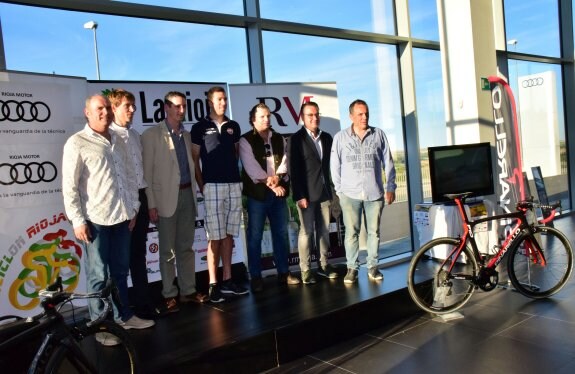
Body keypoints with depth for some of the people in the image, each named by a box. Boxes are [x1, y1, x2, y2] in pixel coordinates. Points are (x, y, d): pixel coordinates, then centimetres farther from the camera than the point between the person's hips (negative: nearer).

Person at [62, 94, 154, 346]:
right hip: (95, 220, -6)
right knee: (99, 276, 2)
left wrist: (133, 208, 13)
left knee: (120, 271, 16)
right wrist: (77, 221, -12)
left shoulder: (118, 142, 13)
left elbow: (130, 176, 16)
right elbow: (69, 186, -9)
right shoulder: (77, 143, -5)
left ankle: (124, 316, 29)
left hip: (121, 217, 6)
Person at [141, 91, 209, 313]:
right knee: (168, 250, 3)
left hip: (188, 195, 5)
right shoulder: (151, 135, -4)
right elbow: (147, 172, -7)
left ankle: (188, 291, 21)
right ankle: (169, 295, 14)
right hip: (167, 197, -5)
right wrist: (151, 204, -11)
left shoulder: (187, 135, 13)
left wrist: (196, 190, 6)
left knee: (186, 247, 11)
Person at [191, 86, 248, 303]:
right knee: (215, 237, -4)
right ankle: (213, 285, 3)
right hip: (213, 185, -4)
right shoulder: (200, 127, 1)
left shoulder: (233, 127, 13)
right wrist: (202, 187, -4)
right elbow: (194, 160, 1)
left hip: (234, 185, 4)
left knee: (229, 234, 9)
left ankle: (227, 280, 17)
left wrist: (236, 176, 10)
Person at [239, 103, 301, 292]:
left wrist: (276, 178, -15)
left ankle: (283, 272, 21)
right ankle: (255, 277, 8)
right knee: (255, 235, 0)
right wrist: (271, 184, -14)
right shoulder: (246, 140, -3)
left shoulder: (279, 139, 13)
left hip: (278, 192, 5)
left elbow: (284, 162, 3)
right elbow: (252, 168, -12)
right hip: (257, 193, -5)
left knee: (281, 233, 10)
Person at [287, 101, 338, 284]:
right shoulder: (295, 139, -4)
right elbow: (293, 170, -9)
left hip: (324, 192, 5)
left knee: (324, 230, 9)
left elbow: (330, 165, 14)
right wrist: (300, 195, -15)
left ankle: (323, 265, 20)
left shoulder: (327, 138, 12)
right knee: (306, 231, -1)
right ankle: (305, 270, 6)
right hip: (306, 193, -5)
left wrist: (330, 189, 9)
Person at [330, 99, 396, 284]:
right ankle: (352, 268, 12)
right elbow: (335, 166, 5)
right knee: (351, 233, 0)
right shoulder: (340, 137, 1)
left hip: (374, 193, 1)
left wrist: (391, 187, 7)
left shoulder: (378, 134, 3)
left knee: (374, 232, 8)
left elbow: (388, 163, 8)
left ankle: (372, 266, 20)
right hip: (350, 194, -1)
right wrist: (339, 189, 4)